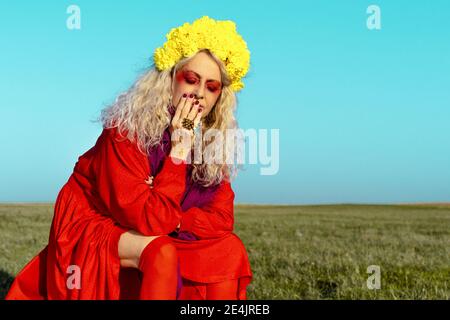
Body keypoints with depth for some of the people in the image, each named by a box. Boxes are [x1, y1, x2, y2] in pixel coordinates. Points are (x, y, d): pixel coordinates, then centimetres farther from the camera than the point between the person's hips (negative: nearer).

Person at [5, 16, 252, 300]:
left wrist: (167, 220, -22)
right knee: (162, 253, -33)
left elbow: (221, 220, -7)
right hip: (94, 232, -6)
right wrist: (178, 151, -30)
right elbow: (147, 220, -27)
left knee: (231, 248, -13)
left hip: (153, 236, 6)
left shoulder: (213, 146, -4)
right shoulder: (126, 130, -22)